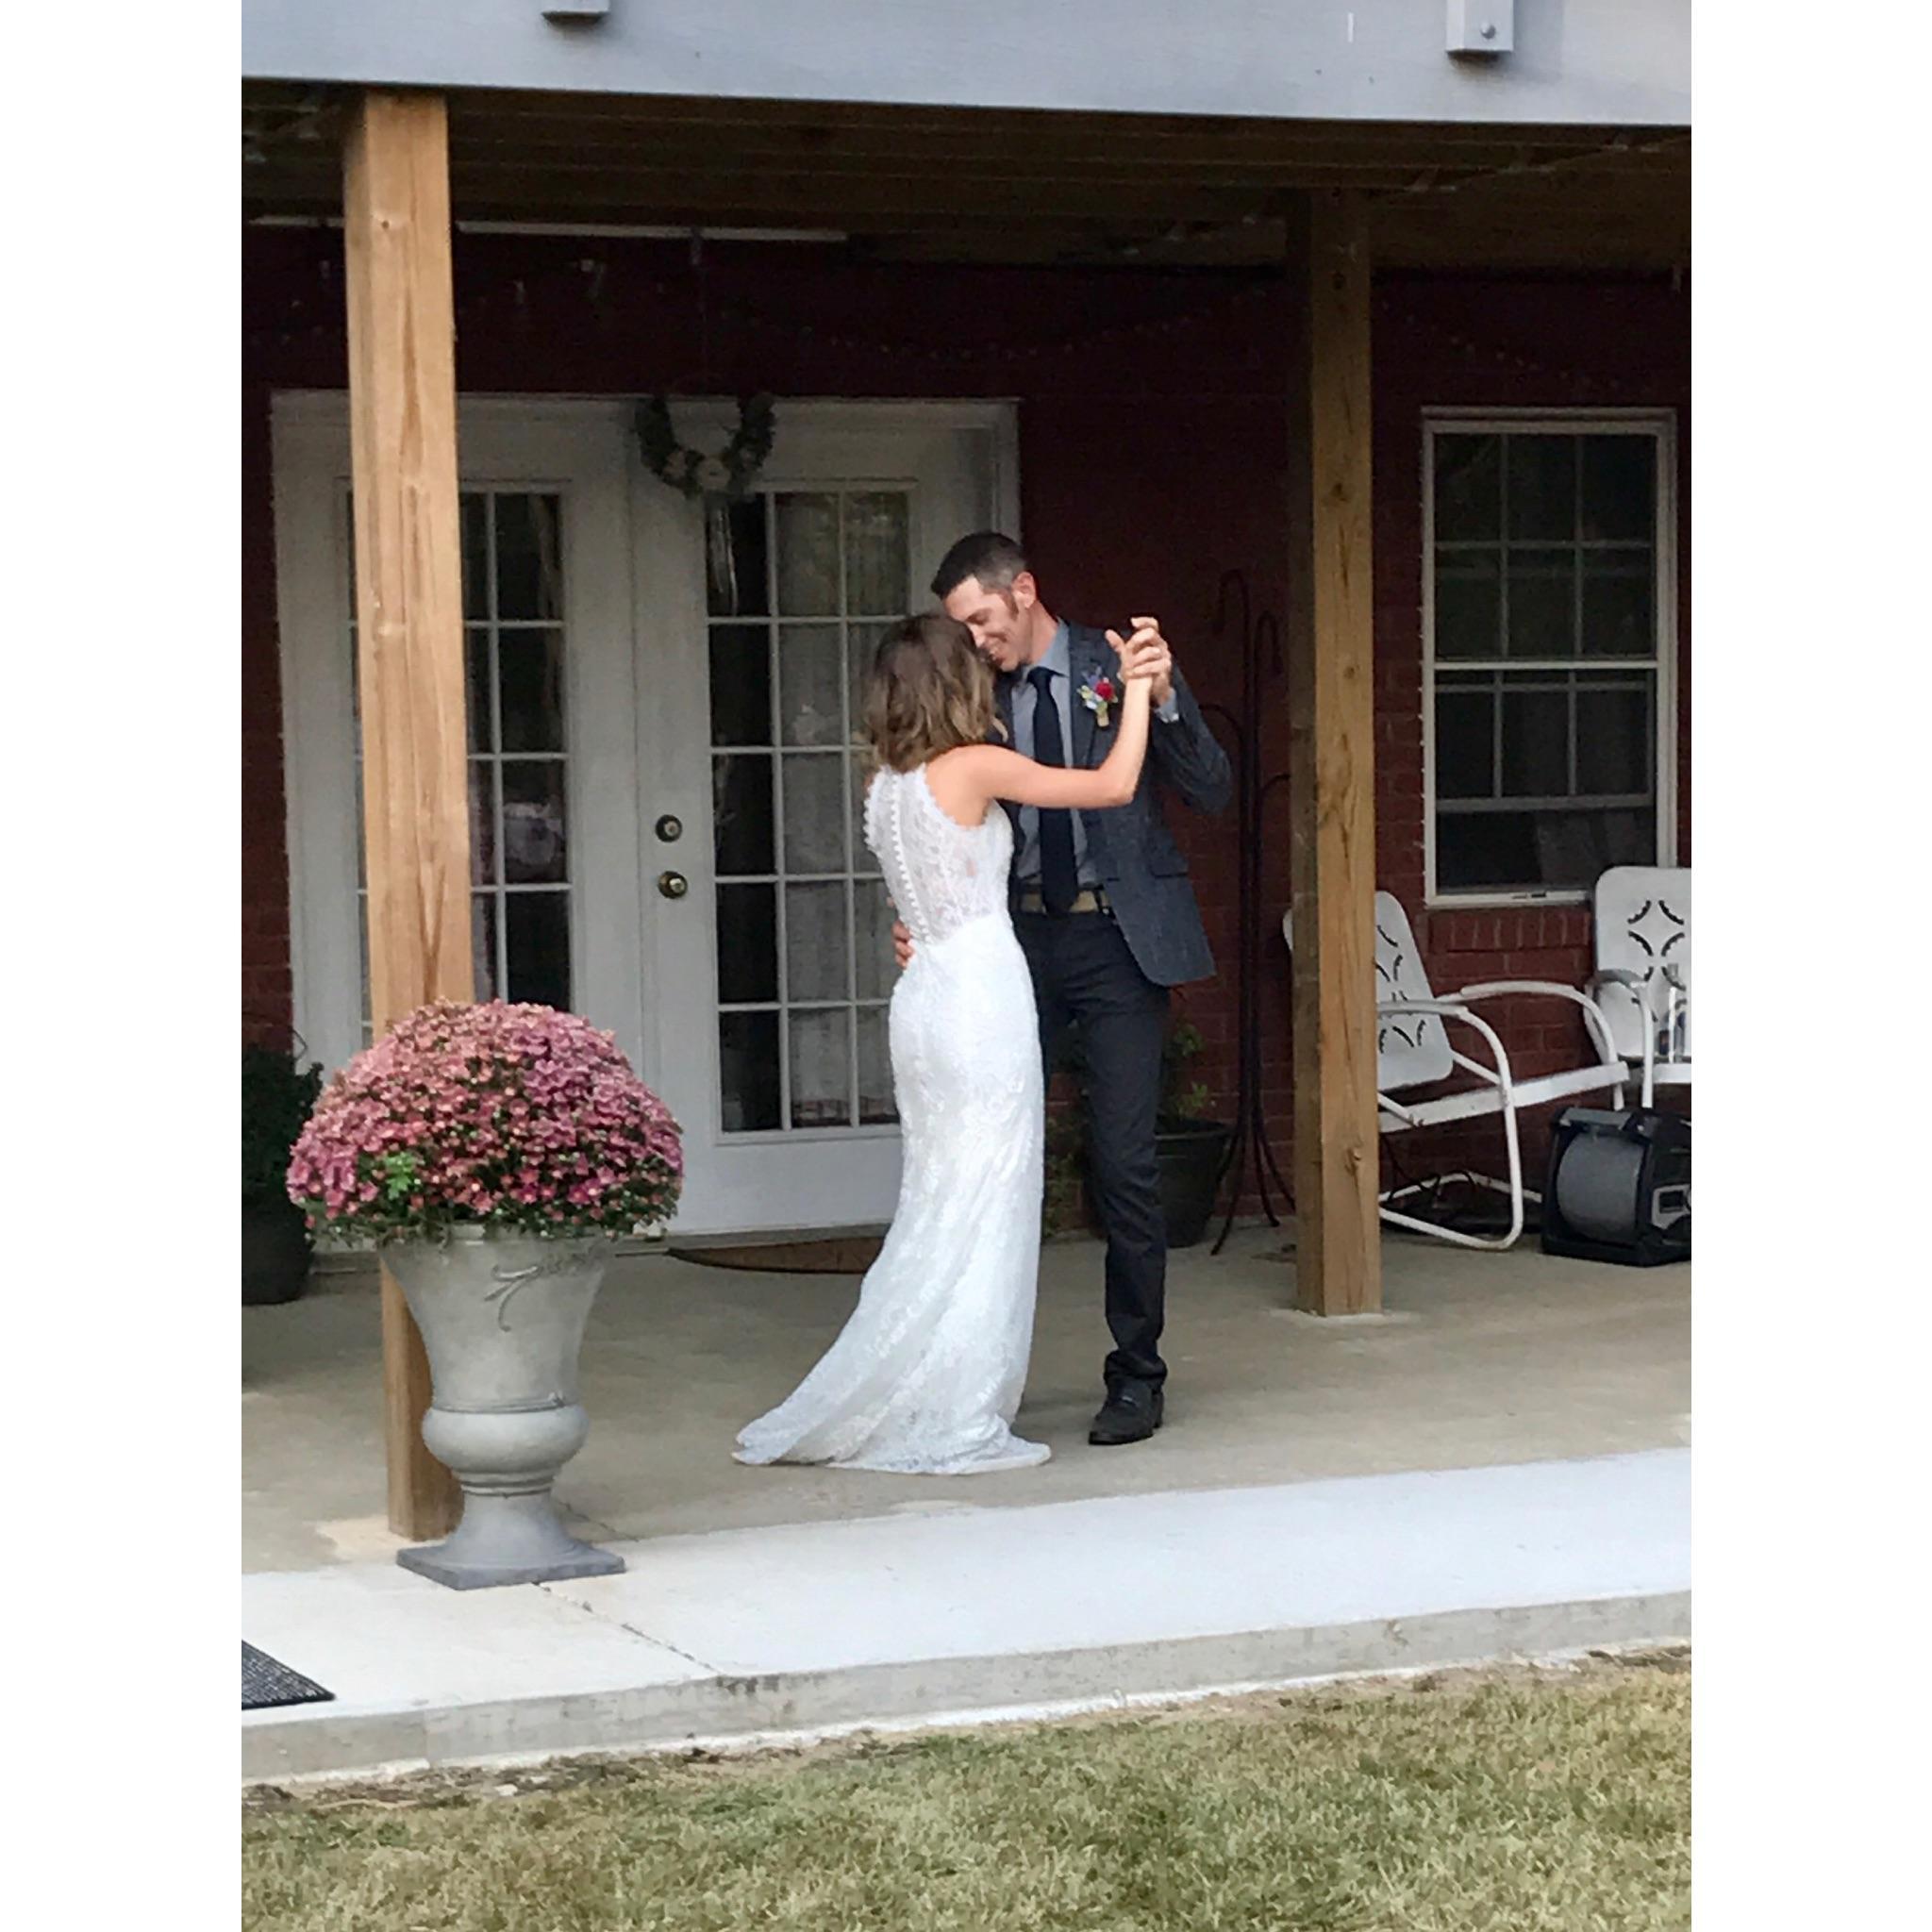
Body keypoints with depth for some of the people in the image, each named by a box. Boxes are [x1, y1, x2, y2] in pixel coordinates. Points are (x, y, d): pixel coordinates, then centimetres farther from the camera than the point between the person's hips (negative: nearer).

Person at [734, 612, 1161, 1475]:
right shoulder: (975, 768, -10)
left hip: (924, 993, 8)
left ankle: (909, 1411, 14)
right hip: (983, 992, -8)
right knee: (980, 1210, -3)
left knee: (938, 1208, 13)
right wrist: (1137, 690, 8)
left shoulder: (886, 785, 10)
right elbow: (1114, 786, -7)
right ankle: (954, 1423, -1)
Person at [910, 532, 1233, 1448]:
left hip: (1118, 937, -3)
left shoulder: (1120, 666, -1)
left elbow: (1212, 793, -5)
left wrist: (1163, 699, -21)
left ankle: (1137, 1375, 8)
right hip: (1017, 937, 3)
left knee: (1124, 1163, -3)